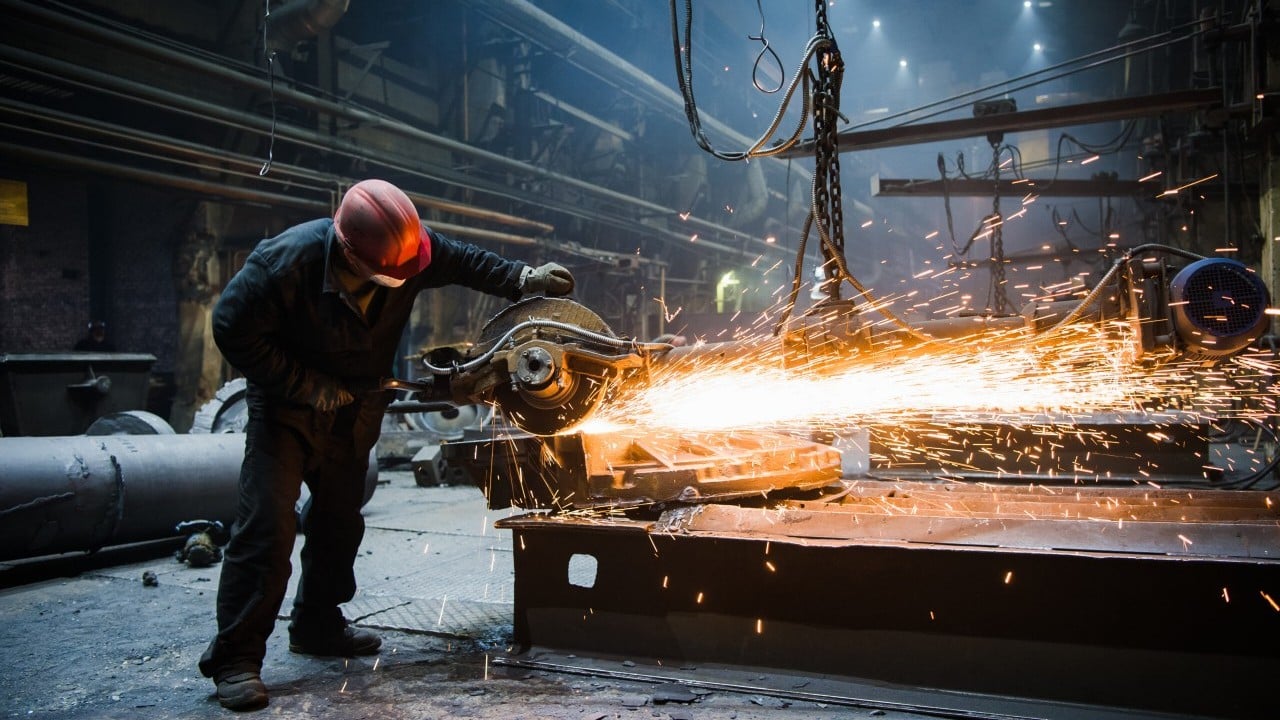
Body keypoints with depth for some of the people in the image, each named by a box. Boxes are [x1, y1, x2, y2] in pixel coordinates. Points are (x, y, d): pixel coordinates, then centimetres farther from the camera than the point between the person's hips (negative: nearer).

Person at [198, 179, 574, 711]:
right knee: (268, 525, -14)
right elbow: (234, 330, -24)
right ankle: (236, 657, -3)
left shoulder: (409, 249, -17)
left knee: (341, 517, 14)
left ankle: (317, 624, 33)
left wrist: (523, 279, -9)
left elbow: (462, 261, 1)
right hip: (289, 406, -6)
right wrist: (308, 388, -24)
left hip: (357, 408, 6)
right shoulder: (288, 260, -31)